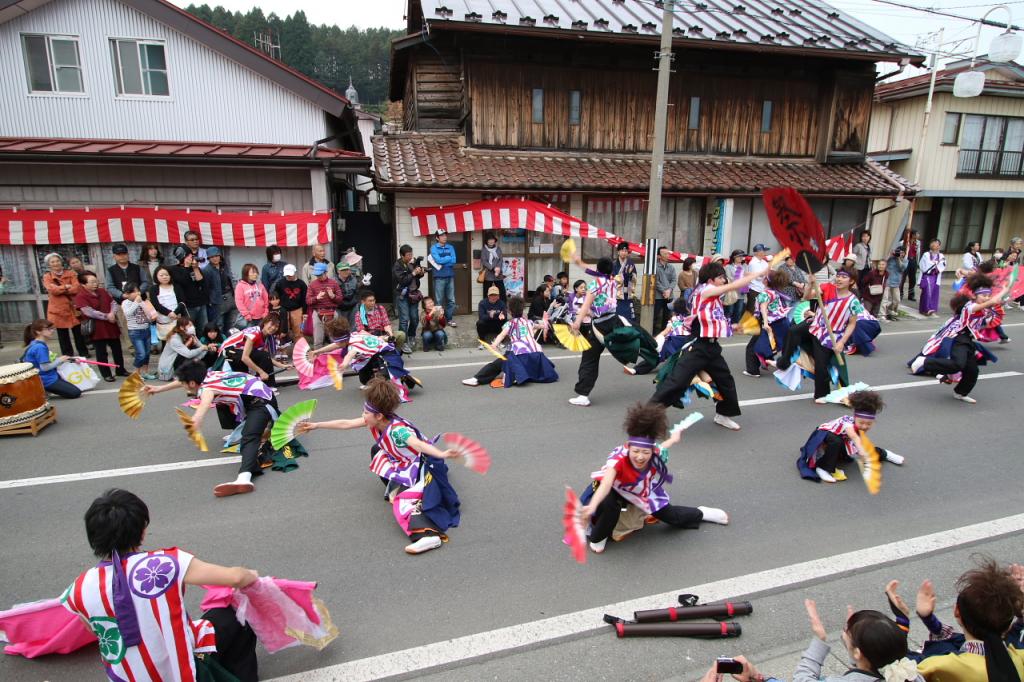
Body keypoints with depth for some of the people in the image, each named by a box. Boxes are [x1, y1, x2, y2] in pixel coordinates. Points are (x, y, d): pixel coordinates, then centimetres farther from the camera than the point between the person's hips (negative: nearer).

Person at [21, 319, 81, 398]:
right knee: (76, 393, -9)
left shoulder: (33, 344, 7)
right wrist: (59, 360, -9)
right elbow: (44, 367, -25)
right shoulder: (40, 347, -24)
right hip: (47, 380, -10)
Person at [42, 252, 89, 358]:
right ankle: (67, 356, 16)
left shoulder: (71, 273, 5)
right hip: (58, 309, 0)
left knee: (78, 333, 7)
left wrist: (59, 290, -11)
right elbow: (52, 290, -15)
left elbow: (76, 288, -11)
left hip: (73, 308, 0)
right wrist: (67, 287, -10)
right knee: (62, 335, 7)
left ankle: (84, 354, 18)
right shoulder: (47, 277, 4)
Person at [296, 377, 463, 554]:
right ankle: (397, 486, 18)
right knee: (377, 451, 23)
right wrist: (316, 425, 7)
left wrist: (442, 454, -67)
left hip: (422, 465, -10)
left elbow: (419, 444, -50)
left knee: (403, 502, -28)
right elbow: (345, 424, 2)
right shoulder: (376, 421, -8)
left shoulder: (397, 430, -34)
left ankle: (428, 534, -45)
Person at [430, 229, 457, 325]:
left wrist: (442, 262, -9)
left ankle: (450, 318, 15)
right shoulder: (433, 248, 0)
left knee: (451, 300, 6)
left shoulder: (450, 247, 10)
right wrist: (449, 257, -4)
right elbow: (438, 260, -15)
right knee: (439, 300, 0)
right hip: (439, 277, -3)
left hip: (450, 276, 4)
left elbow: (453, 261, -3)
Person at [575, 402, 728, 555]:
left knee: (672, 516, 6)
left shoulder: (655, 454, -30)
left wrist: (673, 439, 19)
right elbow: (606, 483, -61)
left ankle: (700, 513, 42)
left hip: (641, 492, 4)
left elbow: (660, 448, -3)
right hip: (615, 491, -4)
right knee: (610, 505, -36)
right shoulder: (619, 458, -45)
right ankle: (597, 538, -6)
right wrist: (592, 507, -78)